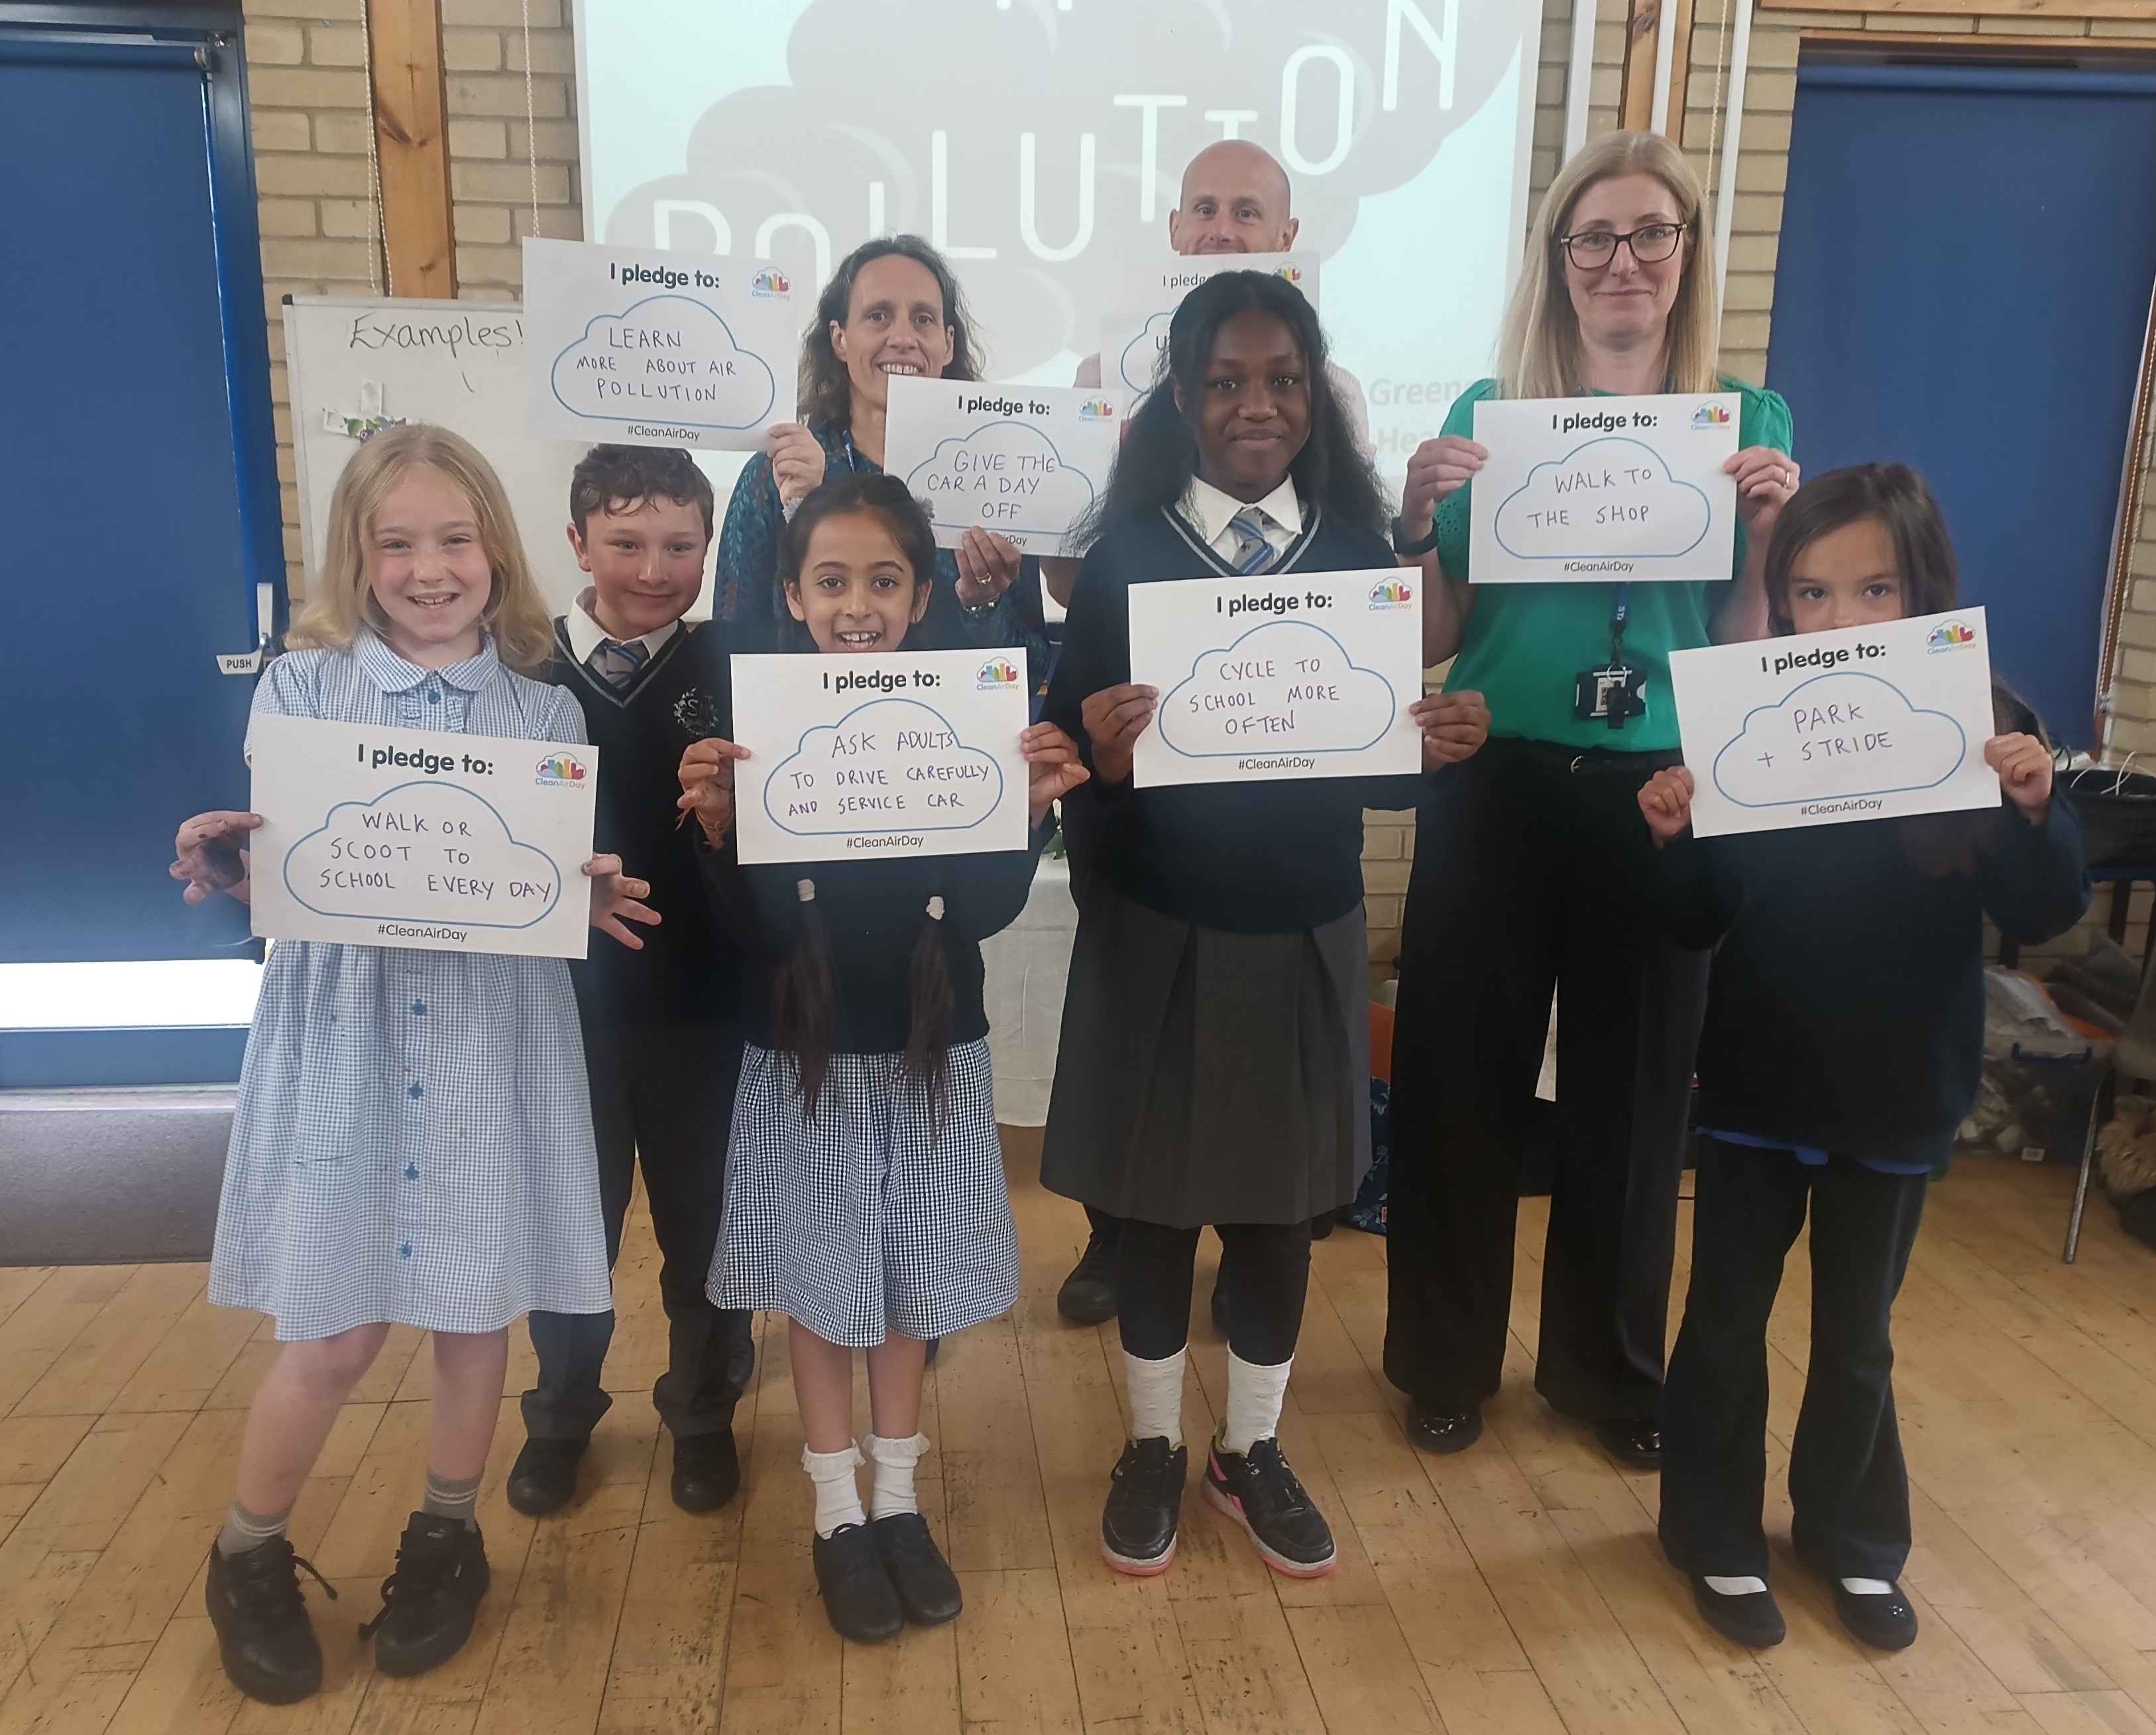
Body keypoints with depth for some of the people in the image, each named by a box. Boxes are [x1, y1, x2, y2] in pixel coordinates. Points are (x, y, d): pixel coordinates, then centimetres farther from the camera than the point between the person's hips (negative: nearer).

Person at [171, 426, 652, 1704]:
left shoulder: (547, 709, 4)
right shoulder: (301, 687, 1)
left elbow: (575, 879, 3)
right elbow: (272, 870, -2)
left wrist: (596, 898, -18)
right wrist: (228, 867, -23)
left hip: (496, 1038, 1)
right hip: (346, 1034, -1)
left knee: (479, 1302, 11)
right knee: (337, 1329, 3)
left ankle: (449, 1536, 35)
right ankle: (250, 1555, 30)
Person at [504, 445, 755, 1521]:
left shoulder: (735, 673, -6)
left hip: (701, 1001, -1)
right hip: (562, 999, 1)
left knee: (703, 1218, 15)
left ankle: (704, 1412, 38)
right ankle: (561, 1413, 42)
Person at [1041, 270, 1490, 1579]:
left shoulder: (1359, 549, 1)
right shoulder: (1124, 551, -5)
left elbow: (1382, 765, 3)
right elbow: (1076, 747, -8)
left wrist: (1440, 746, -18)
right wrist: (1100, 753, -30)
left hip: (1306, 932, 2)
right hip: (1155, 929, -1)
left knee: (1283, 1199, 14)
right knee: (1151, 1193, 11)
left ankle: (1255, 1449, 35)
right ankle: (1155, 1446, 33)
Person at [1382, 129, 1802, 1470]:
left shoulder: (1751, 420, 4)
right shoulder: (1488, 411, 2)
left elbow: (1745, 661, 3)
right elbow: (1433, 643, 1)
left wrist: (1762, 531, -12)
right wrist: (1419, 519, -14)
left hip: (1660, 795, 1)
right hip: (1498, 786, 0)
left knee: (1635, 1083, 11)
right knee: (1462, 1075, 6)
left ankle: (1610, 1364, 32)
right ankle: (1446, 1358, 27)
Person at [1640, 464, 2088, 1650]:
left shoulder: (1980, 723, -9)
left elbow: (2039, 920, -9)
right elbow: (1694, 927, -6)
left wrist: (2035, 812, -27)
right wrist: (1676, 841, -25)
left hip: (1899, 1096, 0)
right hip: (1755, 1087, 0)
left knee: (1857, 1335, 18)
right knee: (1726, 1323, 13)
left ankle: (1856, 1542, 40)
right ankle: (1716, 1536, 34)